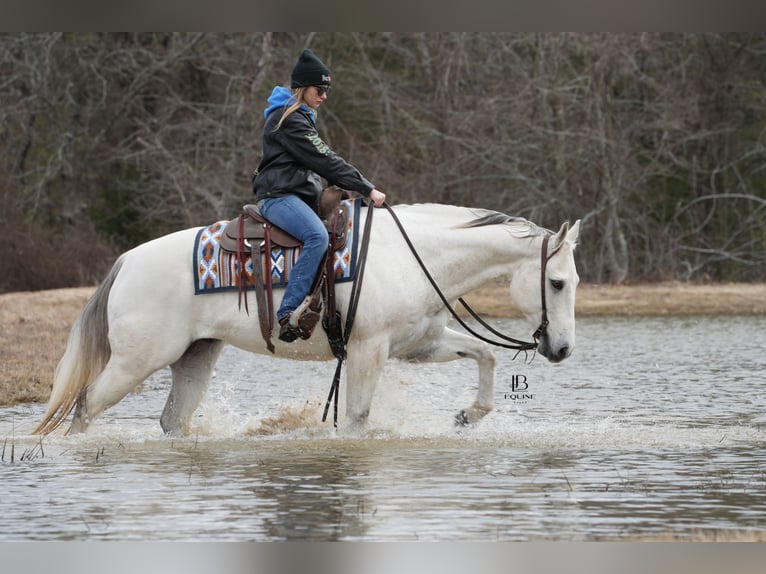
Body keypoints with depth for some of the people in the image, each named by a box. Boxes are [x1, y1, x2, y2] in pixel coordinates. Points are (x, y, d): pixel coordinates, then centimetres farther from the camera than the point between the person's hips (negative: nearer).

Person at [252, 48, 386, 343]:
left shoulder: (301, 117, 22)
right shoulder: (291, 120, -11)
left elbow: (320, 163, 24)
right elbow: (325, 161, -17)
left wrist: (361, 189, 14)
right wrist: (367, 189, -17)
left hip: (300, 194, 11)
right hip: (279, 195, -11)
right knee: (318, 236, -34)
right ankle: (289, 313, -40)